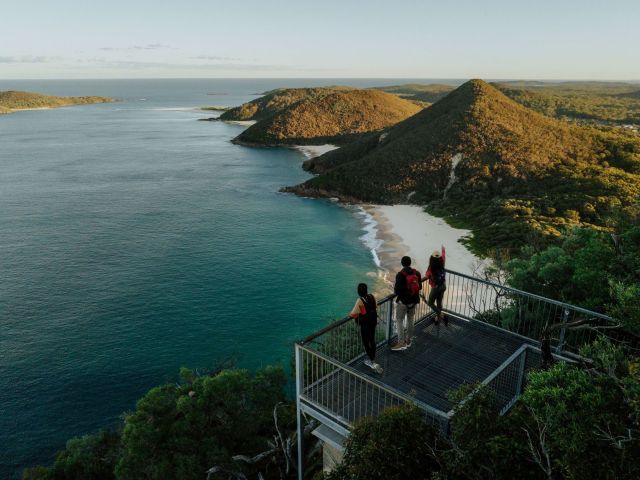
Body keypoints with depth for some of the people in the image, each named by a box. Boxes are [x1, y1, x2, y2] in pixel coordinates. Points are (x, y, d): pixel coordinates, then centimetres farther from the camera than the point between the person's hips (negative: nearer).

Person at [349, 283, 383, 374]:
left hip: (365, 325, -7)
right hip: (373, 321, 7)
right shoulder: (372, 296, -5)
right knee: (372, 341, 20)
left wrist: (350, 314, -1)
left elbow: (353, 314, -22)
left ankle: (373, 363, 1)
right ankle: (372, 360, 33)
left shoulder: (360, 301, -25)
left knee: (366, 343, 5)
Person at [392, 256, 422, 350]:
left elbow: (397, 289, -20)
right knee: (410, 320, 18)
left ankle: (401, 343, -3)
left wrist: (395, 292, 2)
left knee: (399, 321, 2)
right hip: (414, 301, 5)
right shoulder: (417, 273, -2)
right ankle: (409, 341, 27)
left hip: (403, 301, -5)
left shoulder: (400, 275, -18)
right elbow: (420, 287, 4)